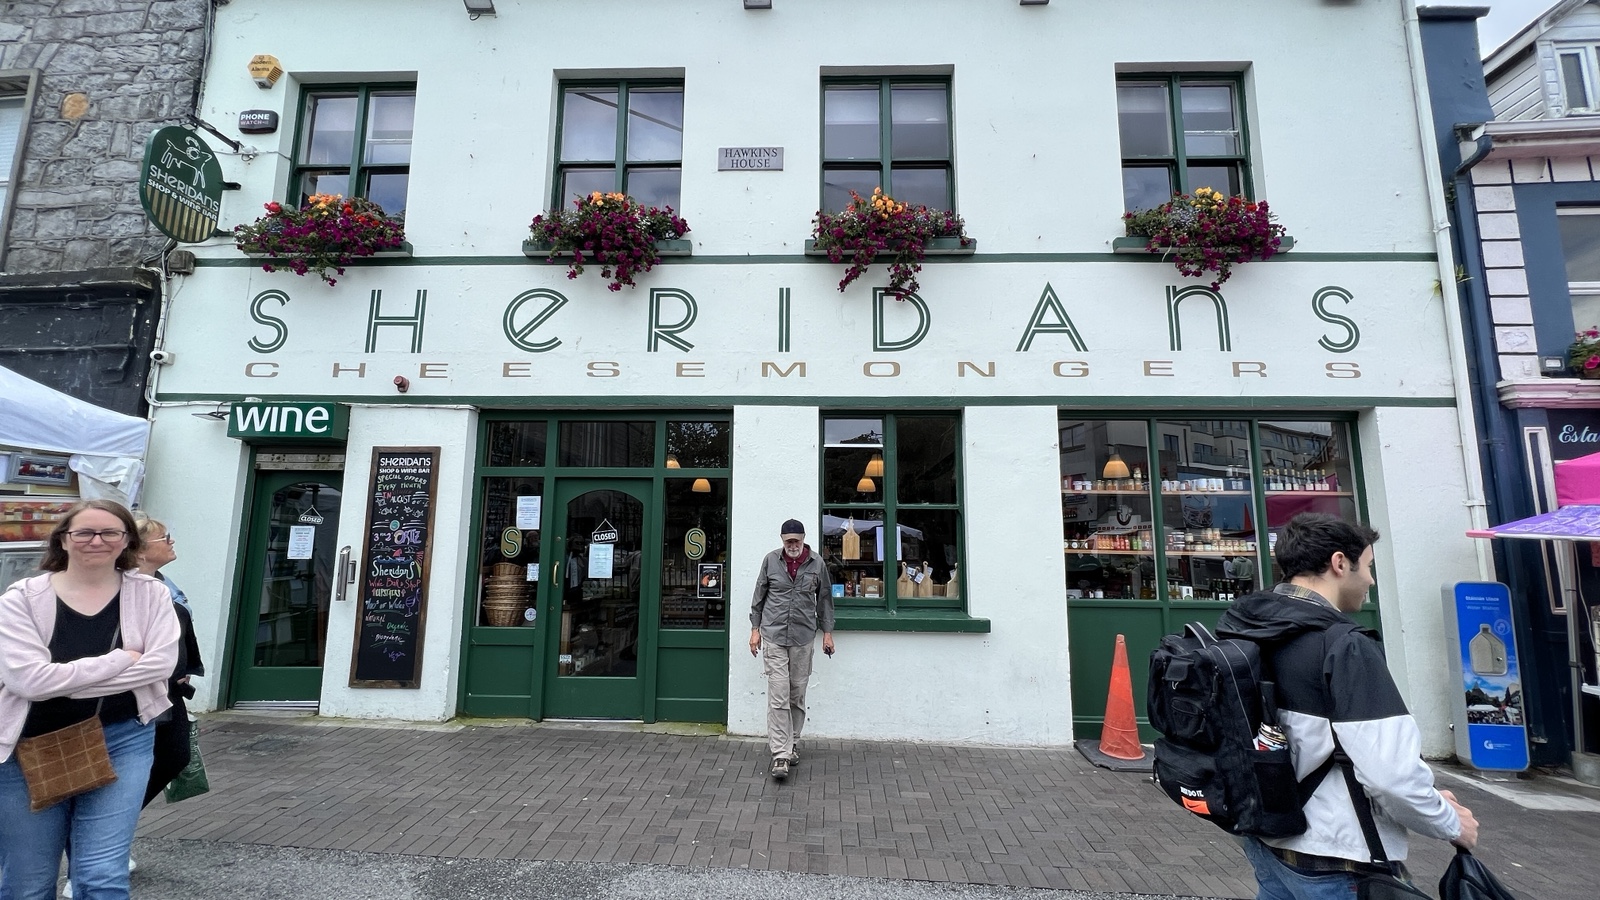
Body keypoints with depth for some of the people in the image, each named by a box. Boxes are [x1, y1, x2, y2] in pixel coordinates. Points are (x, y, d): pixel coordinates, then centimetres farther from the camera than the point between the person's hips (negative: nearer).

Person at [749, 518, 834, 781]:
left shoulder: (817, 564, 0)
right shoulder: (771, 560, -1)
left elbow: (824, 599, 9)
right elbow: (759, 595, 7)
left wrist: (827, 632, 8)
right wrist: (755, 628, 5)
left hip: (803, 638, 1)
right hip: (773, 636, -1)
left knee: (798, 695, 11)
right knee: (778, 696, -6)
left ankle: (792, 744, 28)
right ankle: (780, 755, -1)